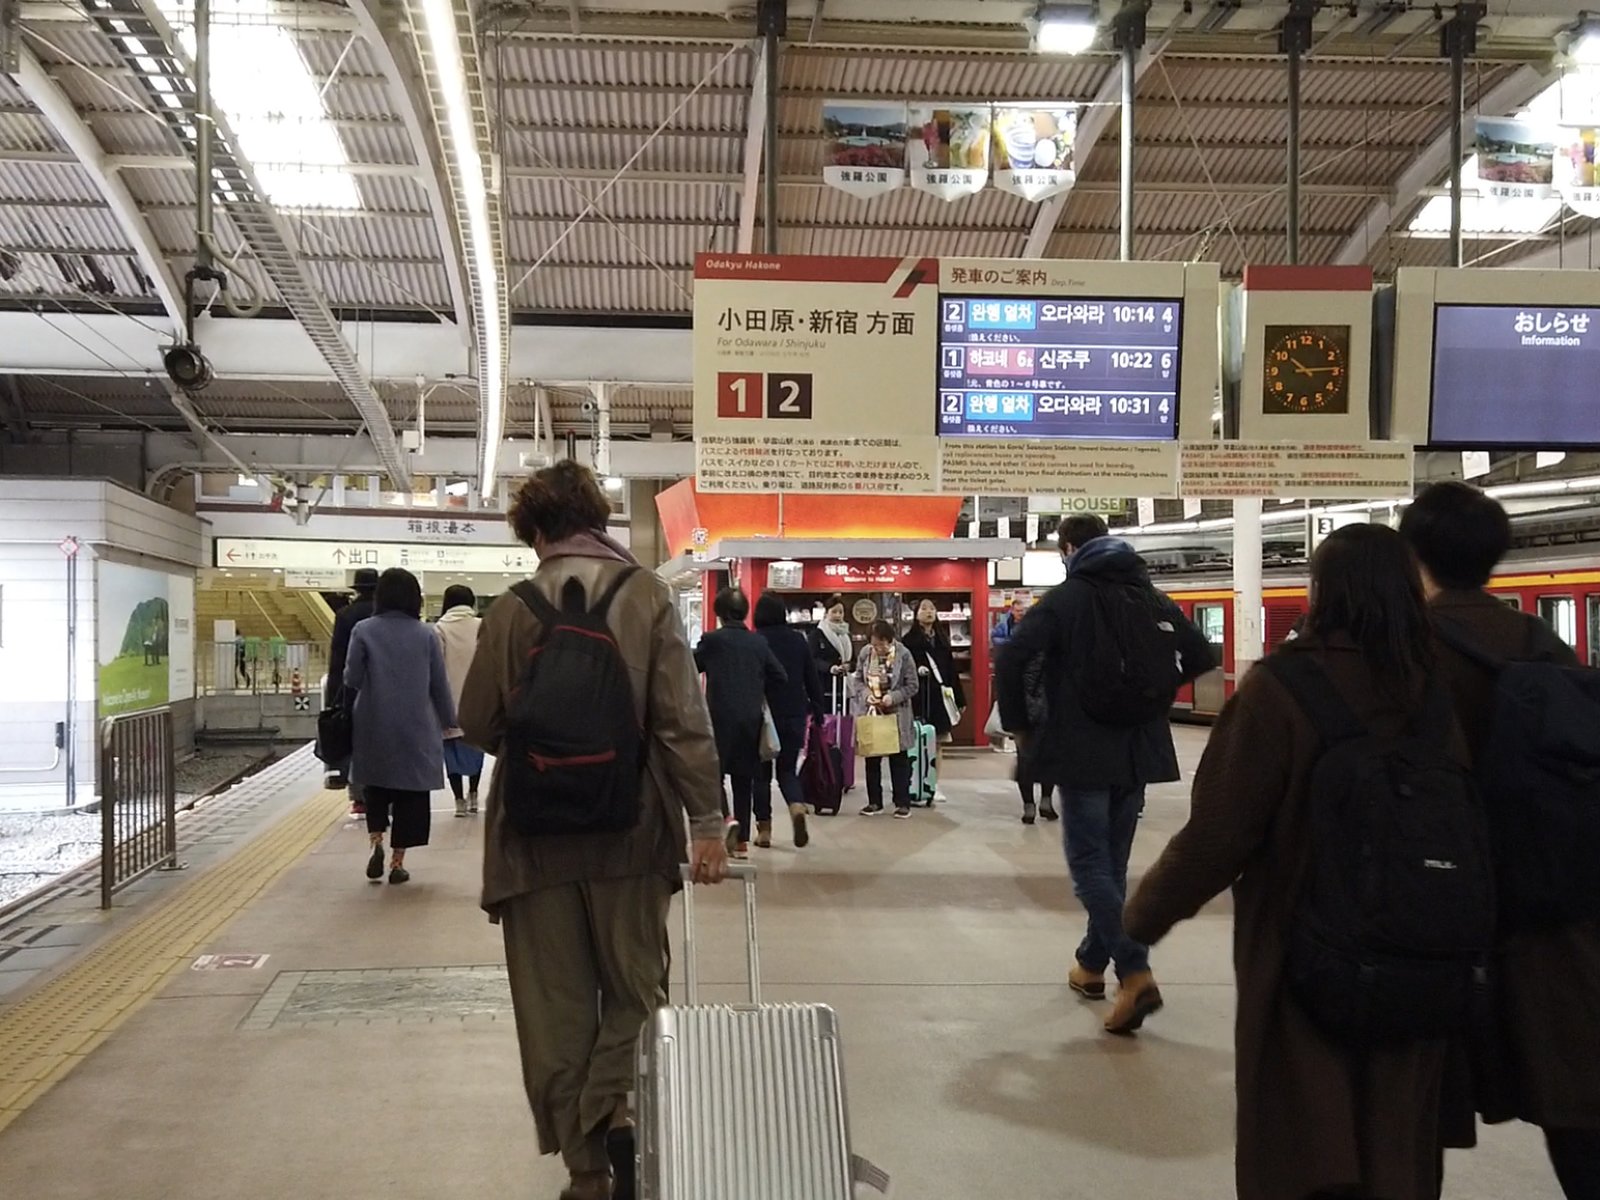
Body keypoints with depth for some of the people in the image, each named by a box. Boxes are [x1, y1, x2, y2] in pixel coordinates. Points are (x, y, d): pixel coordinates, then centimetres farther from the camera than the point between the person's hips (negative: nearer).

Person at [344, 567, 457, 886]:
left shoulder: (364, 631, -6)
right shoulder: (426, 635, -3)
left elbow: (351, 680, -6)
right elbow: (440, 684, 2)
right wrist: (448, 720, 15)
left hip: (375, 728, 0)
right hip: (416, 729, 0)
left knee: (376, 787, 19)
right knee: (410, 792, 10)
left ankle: (376, 840, -1)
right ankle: (398, 861, 12)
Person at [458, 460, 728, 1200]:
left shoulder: (510, 609, -4)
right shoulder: (646, 594, -5)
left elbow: (477, 724, 3)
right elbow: (683, 718, -10)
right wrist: (705, 821, -6)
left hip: (537, 836, 1)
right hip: (630, 832, 0)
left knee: (557, 1010, 11)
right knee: (634, 992, 15)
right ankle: (618, 1112, -8)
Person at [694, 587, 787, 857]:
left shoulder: (712, 640, -8)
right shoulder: (758, 642, 5)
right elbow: (780, 677, 7)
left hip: (721, 716, -4)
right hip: (752, 718, 4)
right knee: (744, 776, 11)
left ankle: (726, 818, -22)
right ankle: (742, 839, 14)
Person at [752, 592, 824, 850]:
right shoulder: (799, 640, 2)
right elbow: (812, 679, 6)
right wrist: (818, 711, 13)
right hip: (794, 715, 3)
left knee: (762, 771, 11)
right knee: (788, 770, 13)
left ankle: (764, 829, 10)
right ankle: (798, 808, -17)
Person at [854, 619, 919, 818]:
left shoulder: (903, 655, -13)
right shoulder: (865, 652, -3)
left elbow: (912, 686, -8)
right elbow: (858, 679, 7)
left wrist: (893, 697, -22)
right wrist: (867, 694, -13)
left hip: (896, 714, -3)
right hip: (872, 712, 3)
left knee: (899, 759, 5)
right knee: (871, 758, 9)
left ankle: (903, 803, 13)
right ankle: (874, 802, 20)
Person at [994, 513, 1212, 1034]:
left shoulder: (1064, 600, -7)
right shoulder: (1151, 599, 10)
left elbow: (1012, 657, -19)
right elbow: (1200, 656, 12)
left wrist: (1017, 719, -6)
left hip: (1083, 753, -6)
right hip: (1138, 752, 6)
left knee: (1090, 864, -3)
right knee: (1112, 862, 17)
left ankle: (1135, 974, -17)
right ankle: (1092, 964, 29)